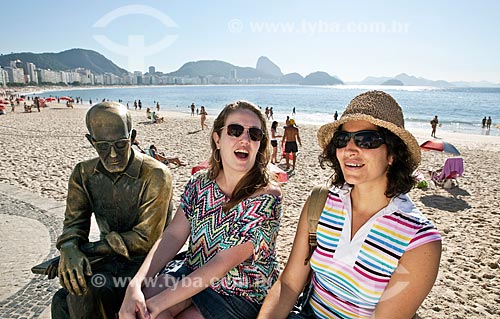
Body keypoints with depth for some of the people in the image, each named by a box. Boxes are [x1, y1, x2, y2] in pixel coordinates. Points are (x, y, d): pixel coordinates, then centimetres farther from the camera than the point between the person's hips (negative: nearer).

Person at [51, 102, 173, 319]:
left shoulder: (155, 176, -15)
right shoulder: (83, 173, 5)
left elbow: (146, 239, -14)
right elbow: (74, 222, 5)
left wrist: (88, 249, -15)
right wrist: (69, 250, -19)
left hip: (145, 261, -4)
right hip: (111, 260, 5)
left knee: (83, 295, -25)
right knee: (62, 301, -22)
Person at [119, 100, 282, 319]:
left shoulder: (267, 197, -22)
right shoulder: (200, 182, -5)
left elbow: (223, 264, -23)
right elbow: (173, 235, -6)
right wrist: (136, 284, -20)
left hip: (242, 295, -3)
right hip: (193, 276, 4)